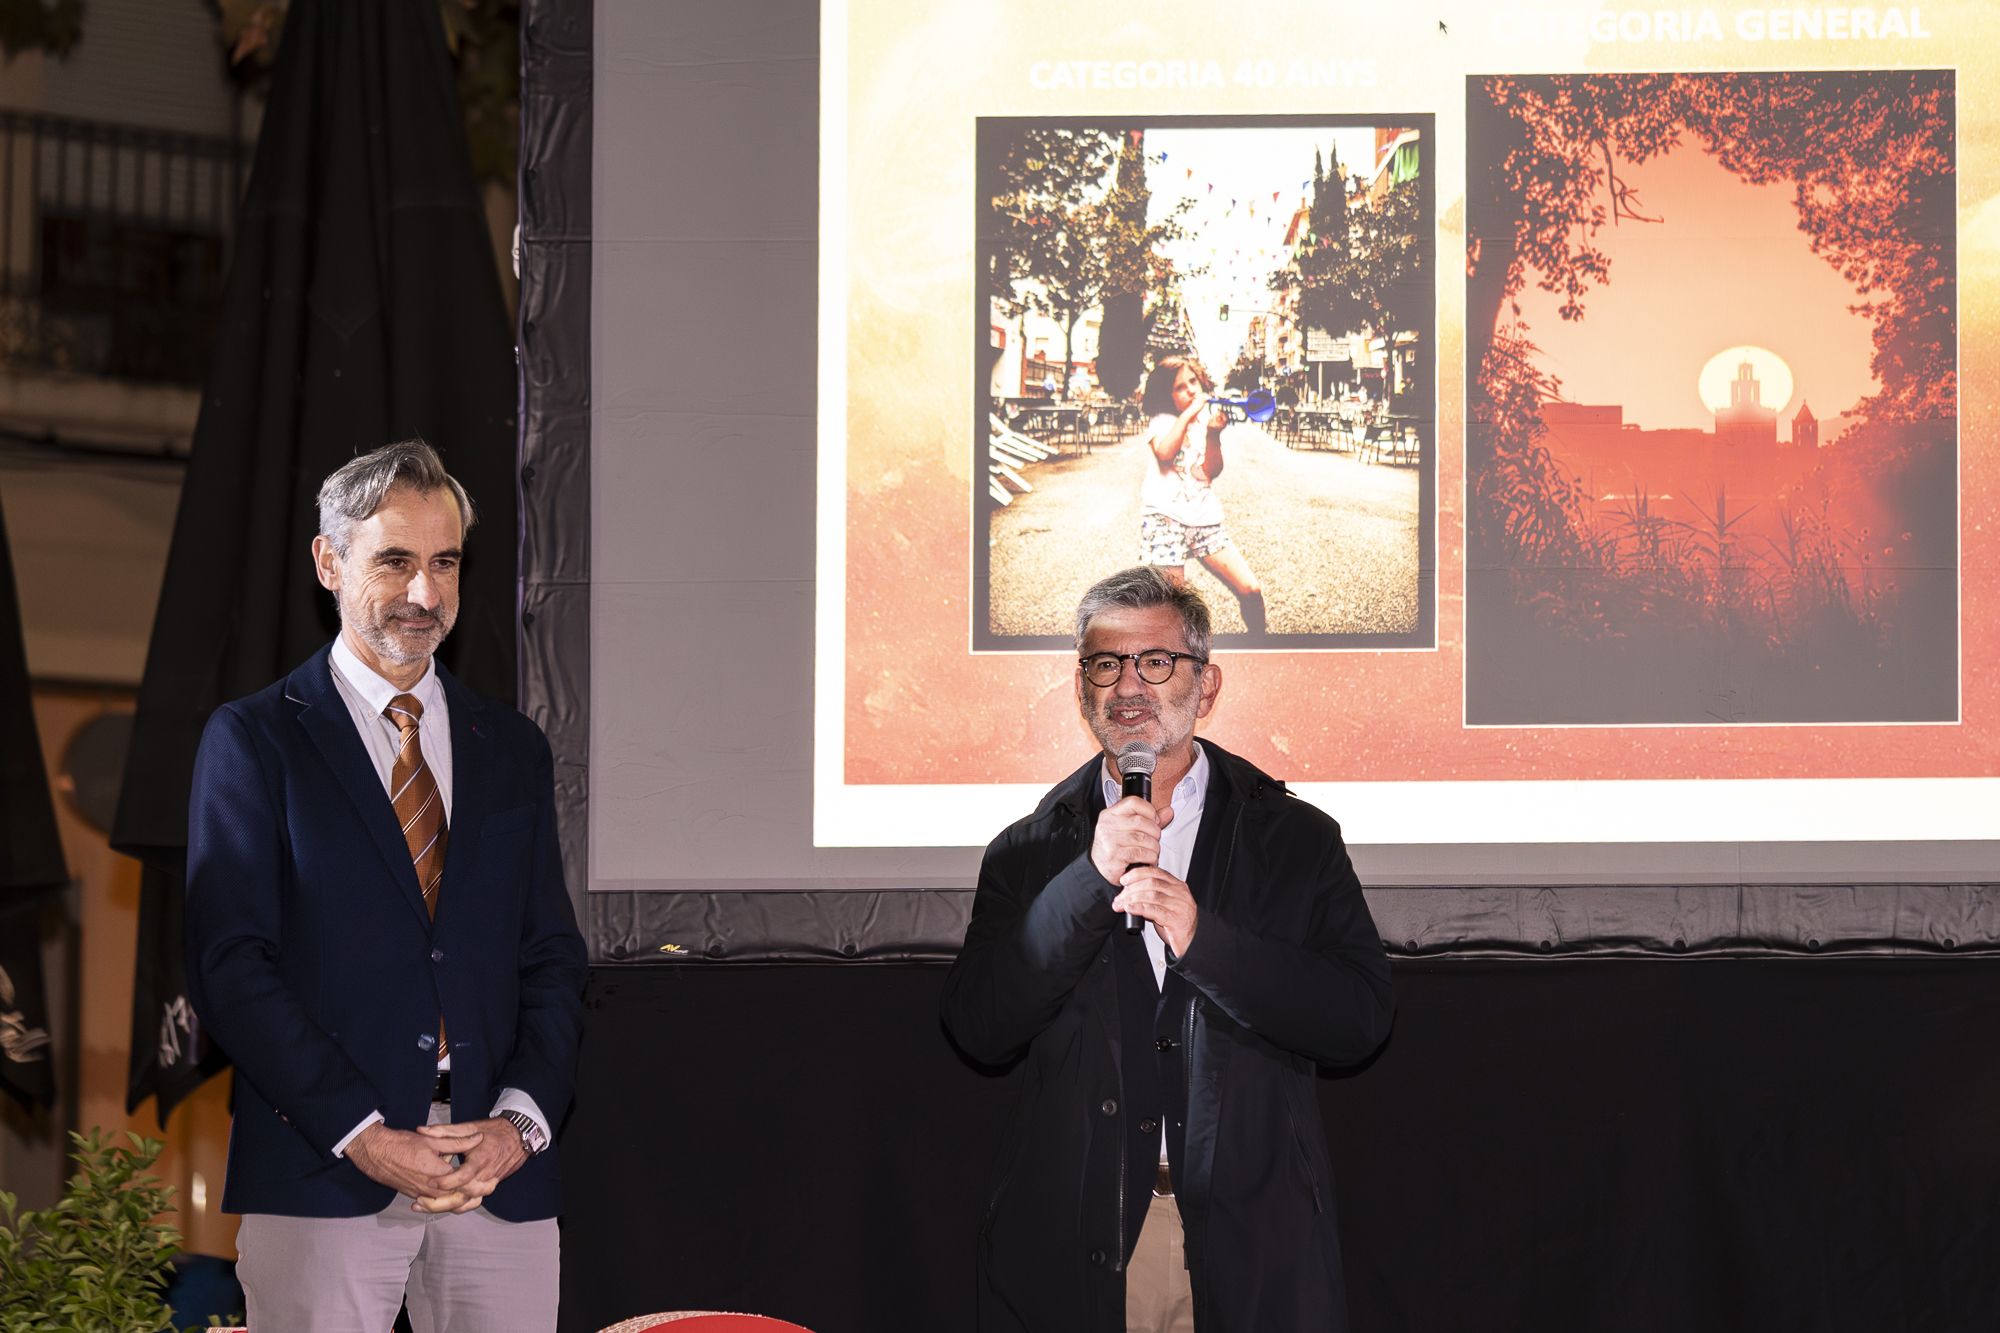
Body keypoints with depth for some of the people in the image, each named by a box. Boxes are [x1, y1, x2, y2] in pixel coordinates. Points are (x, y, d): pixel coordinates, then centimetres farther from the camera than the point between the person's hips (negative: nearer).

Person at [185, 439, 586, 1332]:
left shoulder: (512, 748, 16)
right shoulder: (253, 739, 3)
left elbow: (552, 958, 14)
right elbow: (229, 964, -4)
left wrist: (521, 1118, -4)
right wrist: (361, 1133, -12)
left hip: (502, 1172, 3)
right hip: (321, 1177, -3)